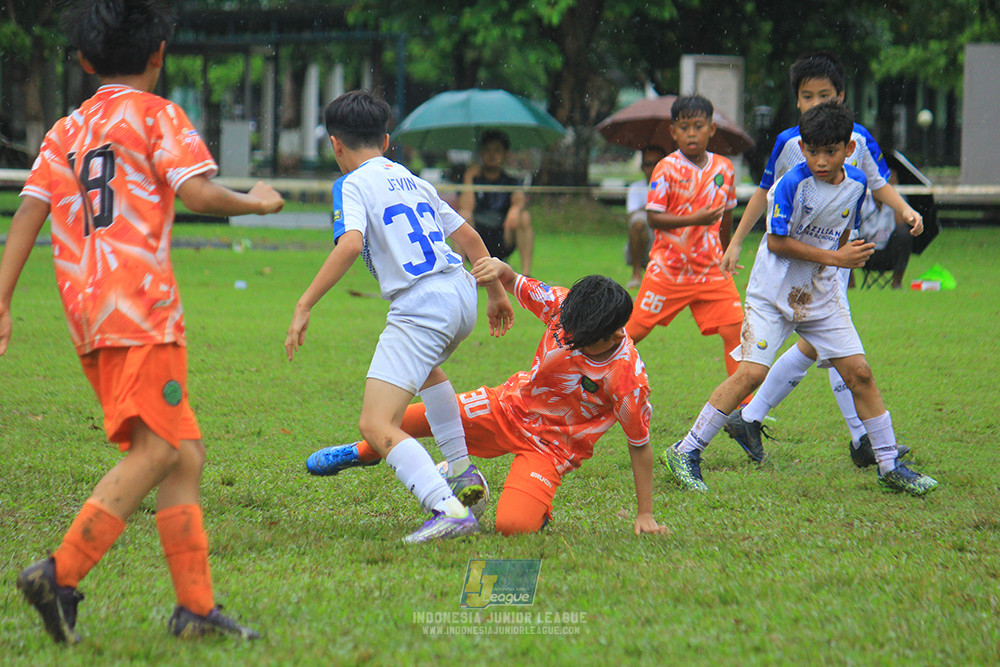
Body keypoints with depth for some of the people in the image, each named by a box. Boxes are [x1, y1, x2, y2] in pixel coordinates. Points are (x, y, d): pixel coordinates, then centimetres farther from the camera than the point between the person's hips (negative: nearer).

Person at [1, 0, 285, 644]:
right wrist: (254, 202, 7)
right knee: (155, 451, -12)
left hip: (87, 312, 7)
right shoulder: (157, 115, 2)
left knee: (186, 452, 9)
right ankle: (61, 573, -24)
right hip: (141, 302, -7)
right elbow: (195, 192, -11)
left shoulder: (67, 130, 20)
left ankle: (196, 605, 4)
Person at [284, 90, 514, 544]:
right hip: (461, 292, 8)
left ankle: (448, 509, -33)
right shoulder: (412, 180, 22)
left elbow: (350, 244, -18)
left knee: (376, 424, -13)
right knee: (425, 364, 41)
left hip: (420, 305, -8)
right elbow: (468, 237, 25)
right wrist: (497, 293, 37)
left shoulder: (353, 185, 0)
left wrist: (304, 306, -18)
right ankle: (463, 472, 40)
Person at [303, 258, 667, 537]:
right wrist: (501, 269, -26)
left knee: (512, 526, -29)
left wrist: (645, 514, -10)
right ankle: (364, 452, 31)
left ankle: (538, 506, 9)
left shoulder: (627, 379, -28)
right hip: (510, 406, 5)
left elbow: (639, 443, -15)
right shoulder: (564, 305, -18)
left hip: (551, 446, -5)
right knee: (416, 415, -4)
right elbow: (517, 285, 0)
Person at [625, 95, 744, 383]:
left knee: (735, 330, -6)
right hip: (669, 269, -4)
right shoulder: (667, 169, -11)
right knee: (633, 331, 0)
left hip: (711, 269, 4)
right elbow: (654, 218, -15)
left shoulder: (724, 168, 4)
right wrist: (695, 219, -26)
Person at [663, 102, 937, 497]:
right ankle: (686, 452, -8)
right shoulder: (794, 183, -18)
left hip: (821, 295, 6)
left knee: (859, 373, 1)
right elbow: (777, 241, -18)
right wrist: (835, 257, -18)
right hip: (773, 293, -5)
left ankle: (889, 465, 11)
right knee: (752, 372, -16)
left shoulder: (856, 184, 1)